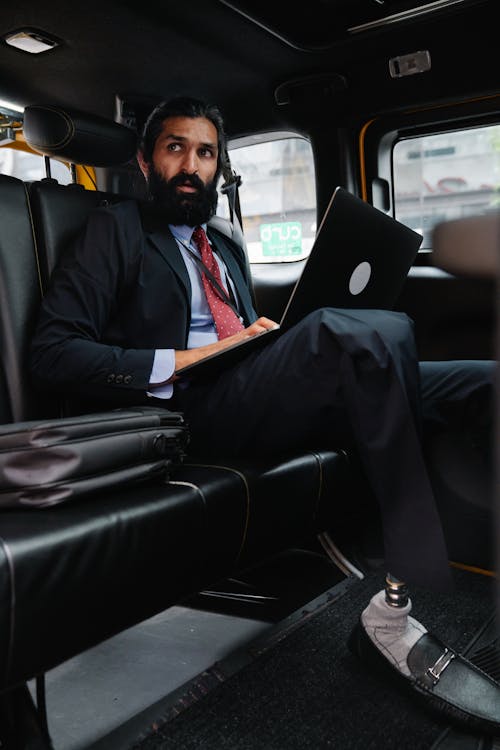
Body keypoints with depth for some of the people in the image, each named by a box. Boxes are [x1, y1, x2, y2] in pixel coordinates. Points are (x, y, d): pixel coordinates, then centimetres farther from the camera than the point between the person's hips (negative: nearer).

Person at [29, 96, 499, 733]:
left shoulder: (227, 250, 32)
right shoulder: (117, 232, 10)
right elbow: (53, 353, -2)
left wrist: (268, 338, 6)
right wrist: (180, 361, -12)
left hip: (261, 400, 7)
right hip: (197, 407, -7)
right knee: (374, 329, -33)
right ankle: (398, 612, -27)